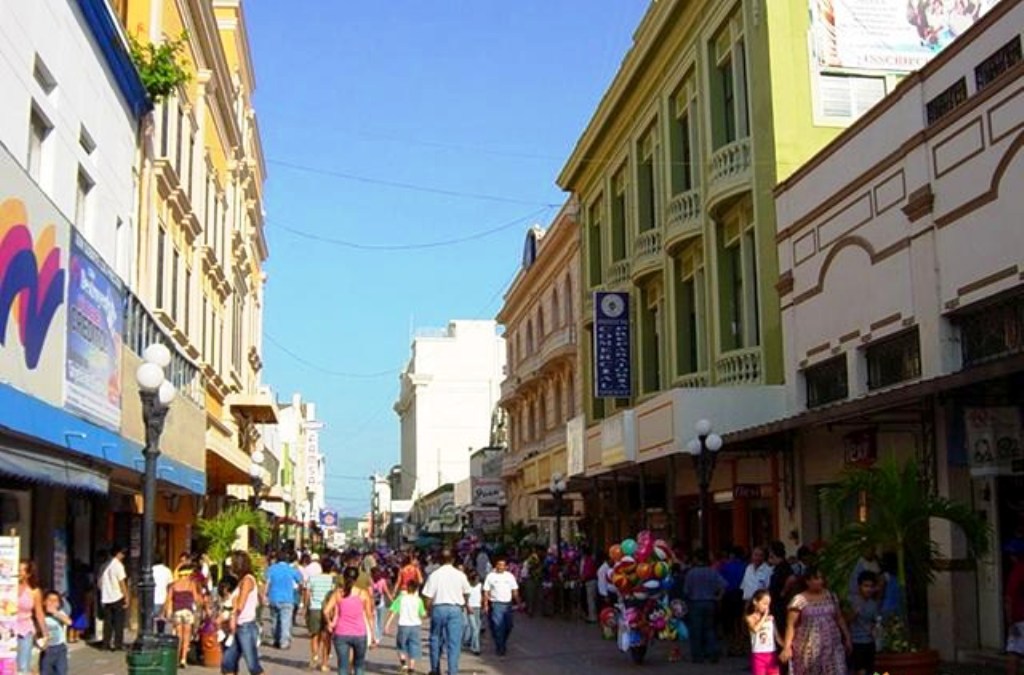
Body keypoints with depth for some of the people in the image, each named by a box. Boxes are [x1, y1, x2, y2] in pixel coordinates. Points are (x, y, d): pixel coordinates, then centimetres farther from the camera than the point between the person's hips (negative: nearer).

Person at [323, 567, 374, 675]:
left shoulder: (337, 593, -3)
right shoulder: (363, 594, -3)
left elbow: (326, 611, -12)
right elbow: (369, 615, -2)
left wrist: (329, 623, 5)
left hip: (341, 634, 0)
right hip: (359, 634, 0)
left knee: (343, 666, 5)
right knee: (359, 665, 19)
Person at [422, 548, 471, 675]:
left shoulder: (434, 575, -5)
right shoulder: (460, 575, 0)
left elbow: (429, 597, -6)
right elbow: (466, 593, 15)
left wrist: (428, 611, 9)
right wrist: (464, 604, 35)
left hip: (438, 608, 0)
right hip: (455, 609, 0)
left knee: (435, 640, 15)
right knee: (454, 642, 3)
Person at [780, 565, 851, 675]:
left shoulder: (831, 596, 5)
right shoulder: (799, 600, -8)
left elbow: (839, 619, 14)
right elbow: (791, 625, -10)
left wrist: (847, 638, 12)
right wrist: (787, 647, -16)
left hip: (831, 646, 3)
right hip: (808, 647, -3)